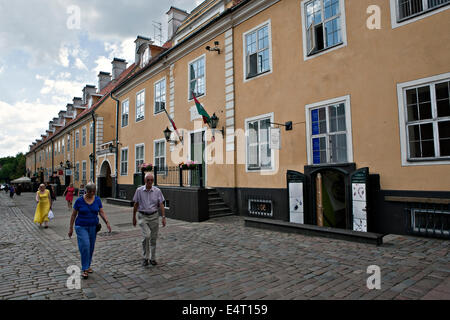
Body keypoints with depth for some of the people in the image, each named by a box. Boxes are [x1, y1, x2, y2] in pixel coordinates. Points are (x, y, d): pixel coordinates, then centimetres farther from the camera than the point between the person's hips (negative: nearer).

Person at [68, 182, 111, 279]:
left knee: (91, 248, 10)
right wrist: (71, 228, 0)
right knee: (85, 246, -15)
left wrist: (107, 222, -17)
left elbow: (102, 212, -2)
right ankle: (85, 269, -5)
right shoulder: (79, 200, -8)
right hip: (81, 227, -3)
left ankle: (88, 266, 28)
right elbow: (73, 215, -1)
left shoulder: (97, 200, 0)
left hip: (93, 227, 3)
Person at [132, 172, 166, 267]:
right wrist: (134, 218, 8)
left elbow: (161, 204, -2)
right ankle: (145, 258, 2)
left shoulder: (157, 191, -3)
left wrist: (163, 217, -9)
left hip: (154, 216, 1)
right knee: (147, 236, -16)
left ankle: (153, 258, 22)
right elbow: (136, 205, 4)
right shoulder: (139, 190, -3)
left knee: (153, 238, 7)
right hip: (143, 217, -1)